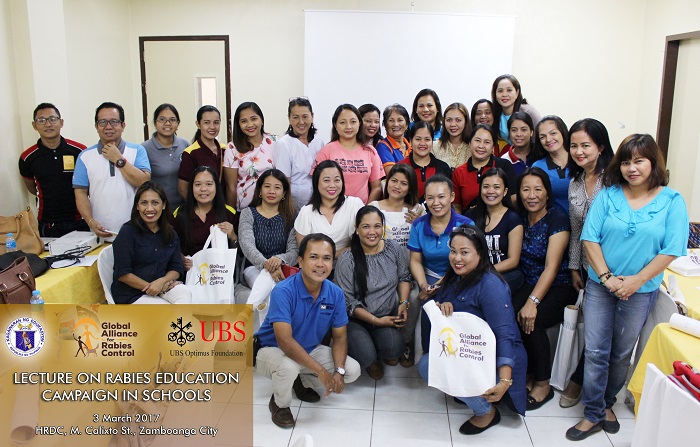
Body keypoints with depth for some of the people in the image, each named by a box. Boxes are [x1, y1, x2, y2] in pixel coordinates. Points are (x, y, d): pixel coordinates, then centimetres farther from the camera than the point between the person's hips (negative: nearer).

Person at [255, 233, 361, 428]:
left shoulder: (335, 293, -13)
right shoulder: (283, 291, -29)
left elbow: (340, 336, -4)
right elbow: (285, 341, -35)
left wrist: (339, 371, -21)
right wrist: (321, 371, -35)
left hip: (310, 350, 5)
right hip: (272, 349, -5)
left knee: (353, 370, -9)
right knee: (288, 367, -38)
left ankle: (303, 382, 17)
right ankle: (279, 403, -2)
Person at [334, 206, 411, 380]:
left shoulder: (394, 249, -1)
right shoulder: (347, 260, -14)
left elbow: (404, 277, 15)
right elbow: (348, 303, -11)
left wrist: (404, 303, -2)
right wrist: (376, 321, -16)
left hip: (389, 315, 3)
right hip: (357, 319, -3)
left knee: (393, 349, -25)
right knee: (365, 357, -27)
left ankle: (383, 354, 14)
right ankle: (372, 361, 13)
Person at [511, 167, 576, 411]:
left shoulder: (557, 219, -11)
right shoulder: (520, 218, 6)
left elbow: (552, 267, -18)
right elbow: (516, 259, 6)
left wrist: (533, 302, -28)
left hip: (559, 288, -4)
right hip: (528, 285, 4)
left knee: (530, 321, -28)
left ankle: (543, 384, -7)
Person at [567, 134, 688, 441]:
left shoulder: (671, 201, -4)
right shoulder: (608, 195, -1)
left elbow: (672, 249, -9)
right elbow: (590, 237, -5)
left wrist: (636, 280, -14)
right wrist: (606, 277, -14)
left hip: (640, 290, 0)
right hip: (600, 285, 1)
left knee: (622, 353, 14)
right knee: (595, 351, 2)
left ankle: (606, 403, 35)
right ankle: (594, 415, 16)